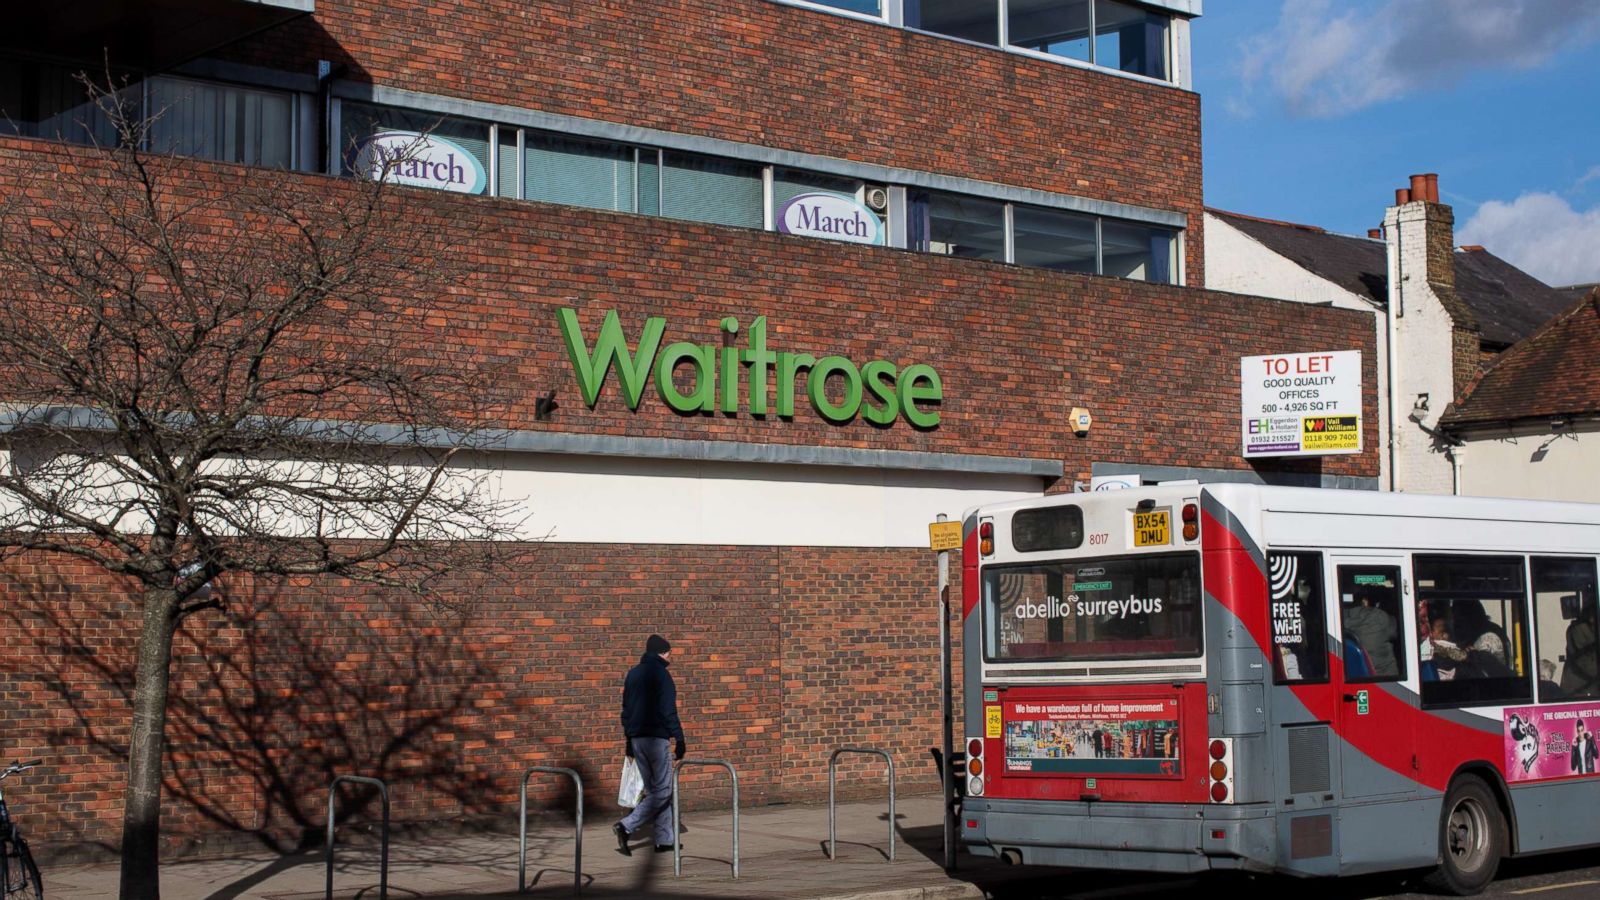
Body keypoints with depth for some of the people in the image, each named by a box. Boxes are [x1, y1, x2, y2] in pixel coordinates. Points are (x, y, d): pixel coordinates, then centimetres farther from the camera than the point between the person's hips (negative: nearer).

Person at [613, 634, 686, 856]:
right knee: (662, 791, -5)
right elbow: (668, 710, -14)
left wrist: (628, 737, 21)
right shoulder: (660, 673, -9)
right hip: (656, 738, -8)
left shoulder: (633, 673, 14)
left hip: (636, 738, 8)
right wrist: (679, 738, -12)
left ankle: (665, 839, 12)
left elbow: (626, 708, 17)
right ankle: (626, 827, -18)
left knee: (654, 790, 13)